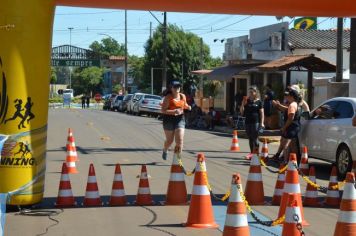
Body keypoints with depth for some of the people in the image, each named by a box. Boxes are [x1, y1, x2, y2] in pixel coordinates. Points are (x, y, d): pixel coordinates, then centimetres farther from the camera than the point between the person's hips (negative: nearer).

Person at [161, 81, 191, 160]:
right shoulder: (168, 97, -11)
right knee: (169, 140, 11)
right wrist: (174, 111, -30)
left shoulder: (182, 96, 4)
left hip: (180, 119, 3)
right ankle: (165, 151, 45)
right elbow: (163, 110, -18)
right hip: (169, 120, -3)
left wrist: (187, 107, 2)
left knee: (180, 140, -10)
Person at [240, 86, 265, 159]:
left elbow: (262, 113, -3)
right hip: (248, 122, 5)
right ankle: (251, 153, 18)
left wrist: (262, 123, -10)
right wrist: (243, 104, -6)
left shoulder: (258, 102, -1)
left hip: (256, 122, -5)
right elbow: (242, 112, 10)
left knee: (255, 138, -6)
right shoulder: (247, 101, 10)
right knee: (250, 138, 11)